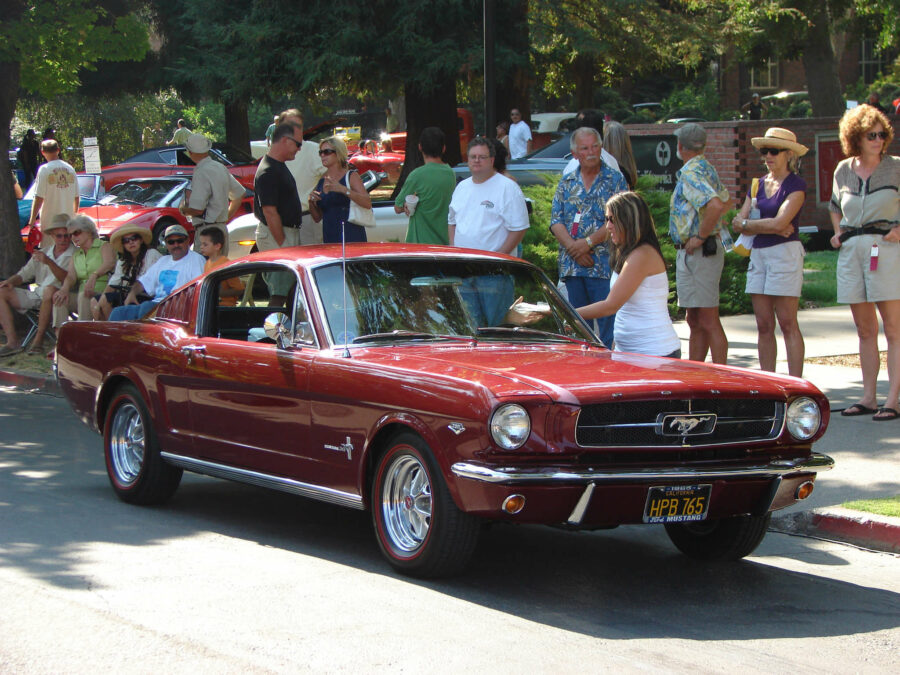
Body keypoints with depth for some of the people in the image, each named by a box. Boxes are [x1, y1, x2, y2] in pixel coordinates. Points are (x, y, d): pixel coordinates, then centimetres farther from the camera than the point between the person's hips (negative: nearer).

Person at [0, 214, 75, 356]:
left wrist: (49, 262, -30)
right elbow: (25, 274, 19)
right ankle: (12, 342, -19)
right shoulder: (43, 253, 17)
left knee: (49, 289, -40)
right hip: (36, 295, 6)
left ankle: (39, 339, -28)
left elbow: (67, 279, -17)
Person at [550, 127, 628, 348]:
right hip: (571, 267, 4)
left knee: (608, 324, -7)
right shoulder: (566, 183, 14)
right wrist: (574, 248, -9)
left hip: (604, 265, -4)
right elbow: (556, 221, 7)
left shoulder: (615, 180, 3)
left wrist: (588, 243, -12)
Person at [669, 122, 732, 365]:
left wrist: (701, 237, -21)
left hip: (699, 252, -11)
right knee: (695, 321, 15)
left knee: (708, 321, -9)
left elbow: (715, 205, -32)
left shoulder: (691, 173, -16)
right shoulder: (706, 168, 15)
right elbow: (727, 201, 31)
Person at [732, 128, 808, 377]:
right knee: (764, 326, 5)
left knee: (787, 324, -7)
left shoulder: (796, 185, -5)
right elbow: (739, 223, 7)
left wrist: (746, 223, -2)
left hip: (785, 253, -7)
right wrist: (768, 227, -8)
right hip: (758, 254, 7)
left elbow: (779, 223, -16)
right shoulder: (758, 185, 15)